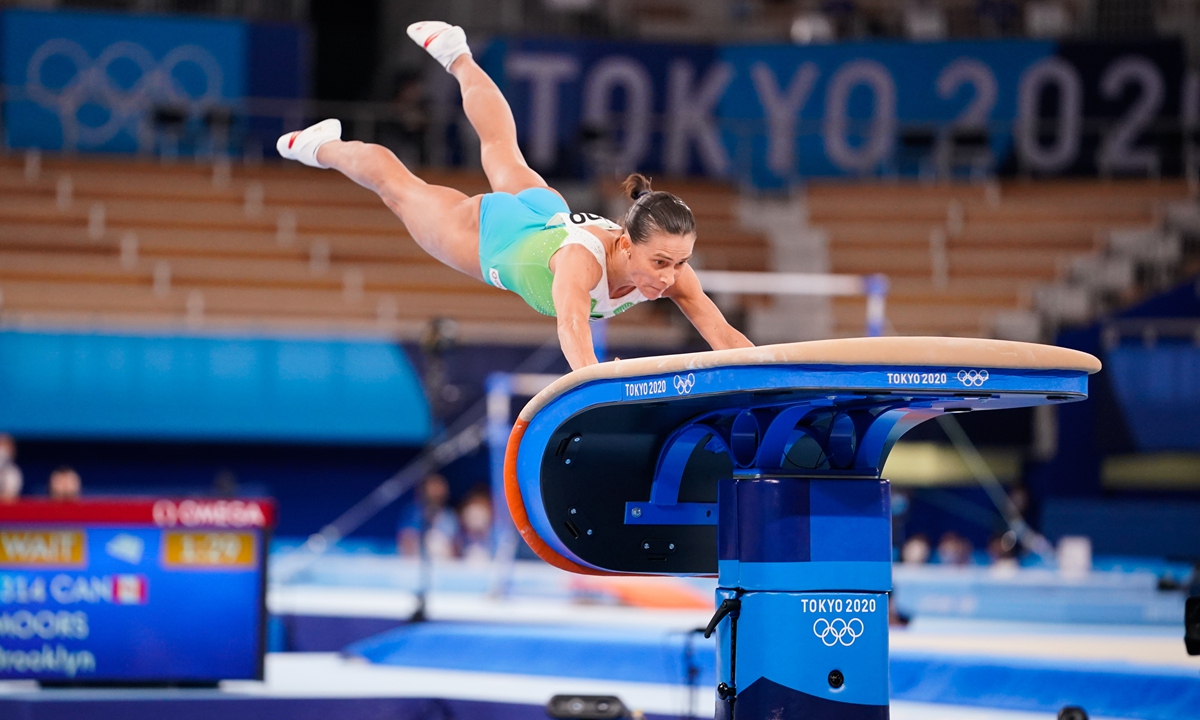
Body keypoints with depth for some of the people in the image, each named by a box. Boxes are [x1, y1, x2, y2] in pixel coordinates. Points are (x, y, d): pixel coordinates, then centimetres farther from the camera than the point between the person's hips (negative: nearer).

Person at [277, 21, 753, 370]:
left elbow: (720, 331, -38)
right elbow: (572, 328, -67)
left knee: (503, 156, 36)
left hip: (548, 216, 5)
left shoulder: (669, 266, -36)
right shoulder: (583, 258, -51)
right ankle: (325, 148, 54)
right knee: (399, 187, 25)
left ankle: (458, 58, 61)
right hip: (490, 235, -5)